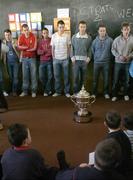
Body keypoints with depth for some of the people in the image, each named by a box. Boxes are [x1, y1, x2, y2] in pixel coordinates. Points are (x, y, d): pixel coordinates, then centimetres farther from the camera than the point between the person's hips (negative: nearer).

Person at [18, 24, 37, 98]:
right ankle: (25, 91, 17)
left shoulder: (33, 36, -8)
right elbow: (19, 47, -12)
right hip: (24, 58, 3)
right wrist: (29, 47, -16)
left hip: (32, 58, -2)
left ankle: (34, 91, 9)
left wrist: (24, 48, -8)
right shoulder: (21, 37, 0)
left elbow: (34, 48, -15)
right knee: (25, 75, 8)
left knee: (33, 74, 1)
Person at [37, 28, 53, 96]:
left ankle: (47, 91, 15)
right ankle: (48, 89, 20)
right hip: (42, 61, 2)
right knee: (41, 76, -2)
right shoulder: (40, 41, 9)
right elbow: (38, 52, 2)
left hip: (50, 61, -2)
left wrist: (44, 52, -8)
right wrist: (46, 51, -12)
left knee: (49, 76, 0)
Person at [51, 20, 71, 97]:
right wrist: (53, 56, 4)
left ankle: (67, 91, 14)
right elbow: (52, 47, 6)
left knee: (66, 76, 5)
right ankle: (58, 91, 18)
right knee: (57, 76, 7)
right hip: (56, 59, 2)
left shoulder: (67, 36, -4)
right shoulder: (54, 36, 0)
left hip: (65, 59, -1)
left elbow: (69, 47, 3)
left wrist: (68, 56, 0)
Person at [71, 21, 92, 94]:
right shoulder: (74, 37, 2)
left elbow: (89, 49, 6)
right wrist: (72, 57, -5)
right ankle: (76, 92, 7)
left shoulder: (89, 37, 2)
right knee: (76, 77, -2)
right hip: (76, 60, -1)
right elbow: (72, 48, 5)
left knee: (83, 77, 7)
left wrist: (89, 57, -5)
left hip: (84, 60, 1)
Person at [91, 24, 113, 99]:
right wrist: (96, 57, 12)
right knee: (95, 79, 6)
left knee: (106, 79, 6)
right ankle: (94, 93, 19)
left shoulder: (110, 40, -5)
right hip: (97, 62, 1)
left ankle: (106, 93, 21)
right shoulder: (95, 41, -1)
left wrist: (109, 58, 8)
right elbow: (92, 50, 11)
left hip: (106, 63, -1)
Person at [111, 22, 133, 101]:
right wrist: (119, 56, -14)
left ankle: (126, 94, 27)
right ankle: (114, 95, 18)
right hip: (118, 62, 0)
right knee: (116, 80, 6)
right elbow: (113, 49, -1)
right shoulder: (117, 39, -5)